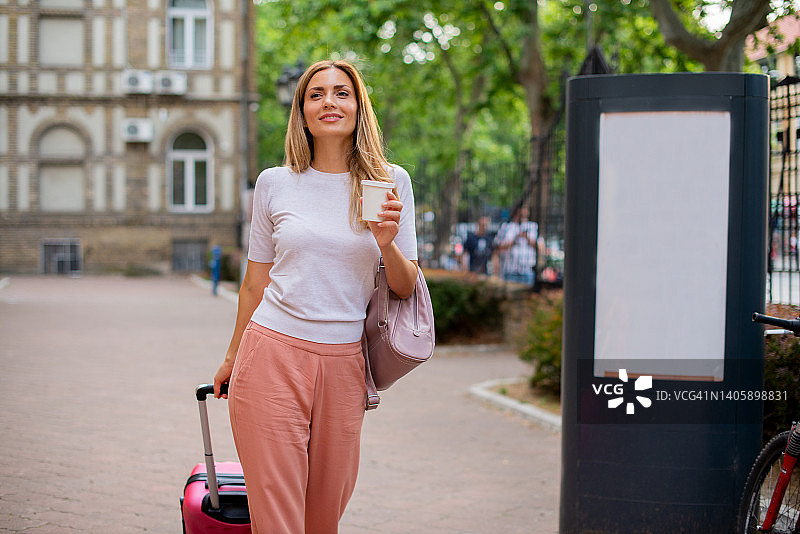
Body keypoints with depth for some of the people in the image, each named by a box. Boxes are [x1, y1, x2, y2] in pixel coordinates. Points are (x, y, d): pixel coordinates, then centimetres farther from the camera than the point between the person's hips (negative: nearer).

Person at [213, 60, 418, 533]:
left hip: (343, 364, 1)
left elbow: (406, 288, 7)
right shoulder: (275, 183, 5)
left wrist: (386, 244, -13)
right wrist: (233, 358, 20)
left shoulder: (390, 182, 5)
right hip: (273, 354, -1)